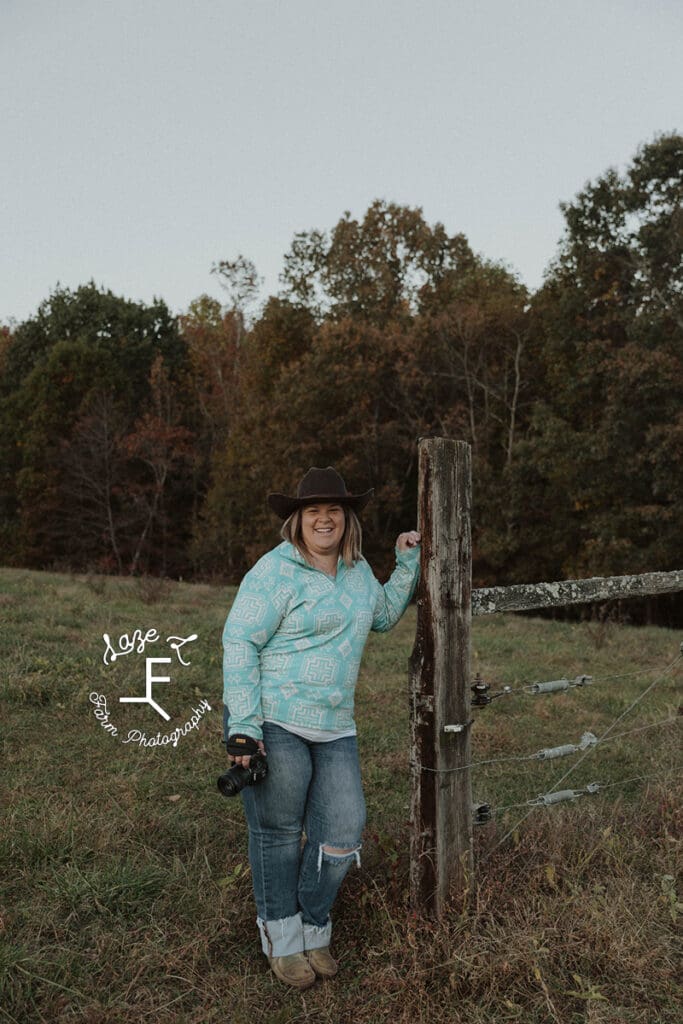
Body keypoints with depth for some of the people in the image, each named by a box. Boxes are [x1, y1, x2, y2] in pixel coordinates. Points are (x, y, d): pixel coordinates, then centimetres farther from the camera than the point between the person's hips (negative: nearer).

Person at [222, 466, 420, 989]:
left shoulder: (357, 569, 11)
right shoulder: (276, 571, -13)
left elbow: (383, 615, 30)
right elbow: (239, 644, -15)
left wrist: (408, 564, 20)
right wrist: (242, 726, -20)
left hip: (333, 729, 7)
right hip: (271, 724, -6)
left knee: (342, 834, 6)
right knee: (279, 835, 7)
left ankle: (313, 933, 31)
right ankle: (283, 940, 29)